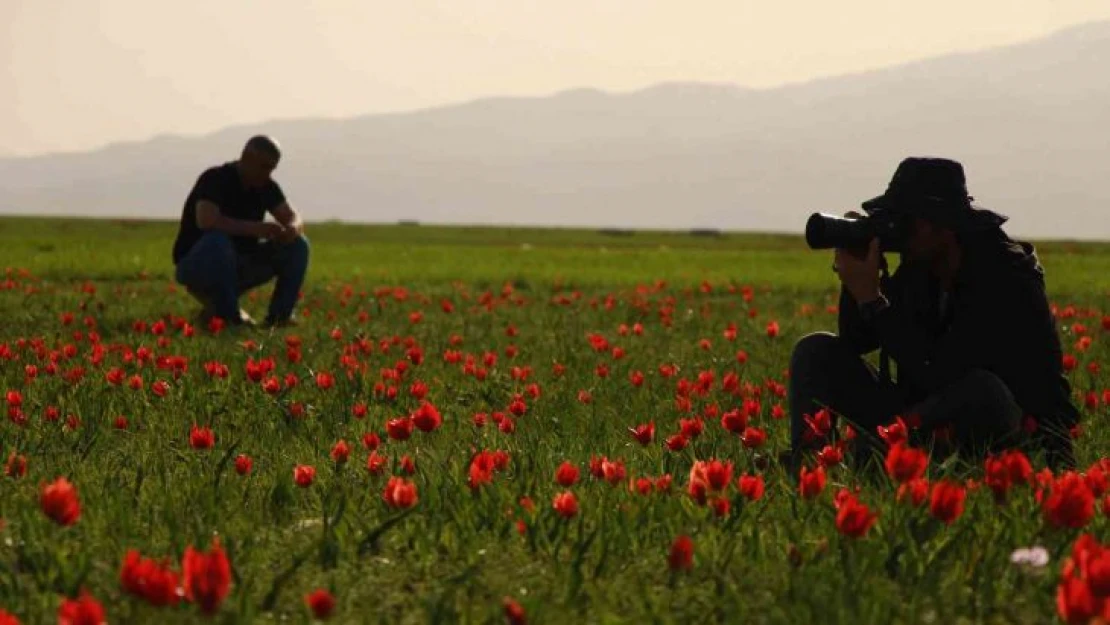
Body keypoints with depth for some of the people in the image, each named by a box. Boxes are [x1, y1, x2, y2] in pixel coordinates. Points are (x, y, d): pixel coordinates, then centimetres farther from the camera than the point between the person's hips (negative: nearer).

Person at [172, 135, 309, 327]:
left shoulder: (266, 187, 3)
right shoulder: (215, 180, -20)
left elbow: (294, 218, 2)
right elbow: (206, 221, -36)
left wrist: (292, 229, -24)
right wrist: (256, 228, -38)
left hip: (238, 264, 7)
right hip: (195, 264, -7)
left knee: (297, 245, -6)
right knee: (218, 241, -40)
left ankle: (279, 315, -4)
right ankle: (227, 315, -25)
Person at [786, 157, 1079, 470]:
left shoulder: (1006, 277, -21)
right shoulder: (917, 269, 2)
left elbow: (935, 374, -28)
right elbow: (855, 340, 6)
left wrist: (871, 298, -25)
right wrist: (855, 282, -11)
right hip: (933, 418, 7)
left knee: (983, 389, -43)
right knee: (816, 351, -1)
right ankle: (804, 463, -25)